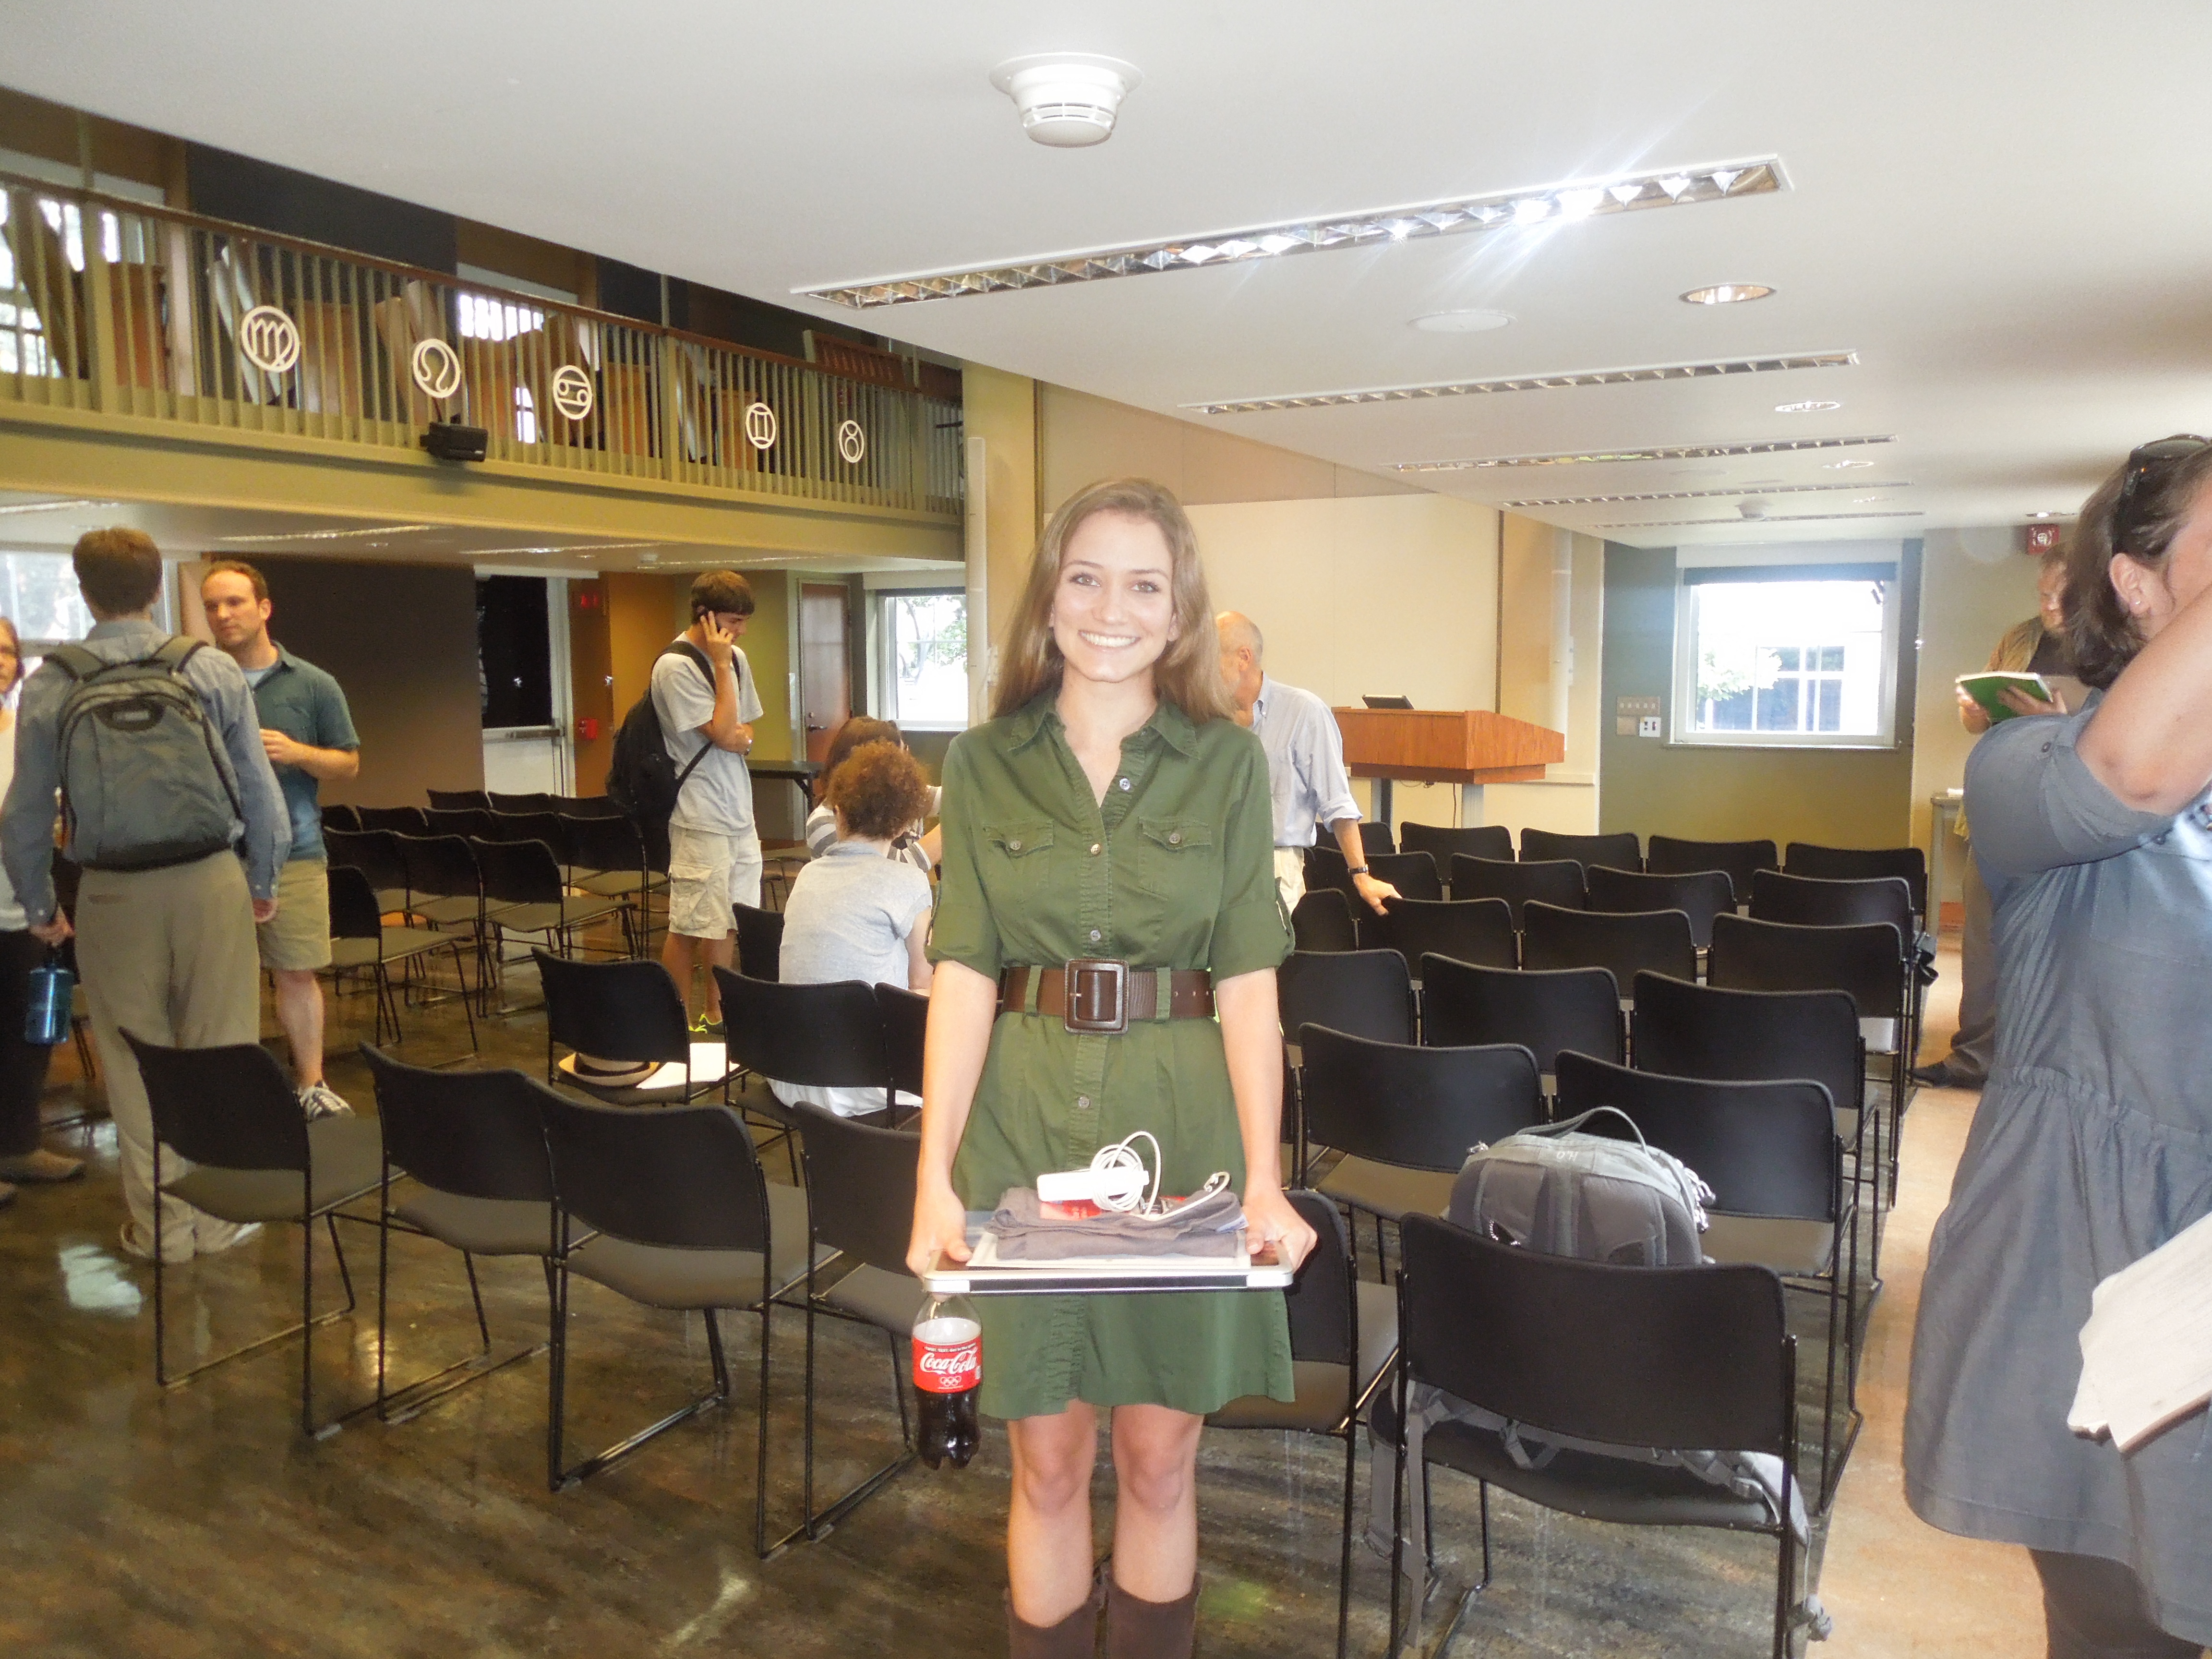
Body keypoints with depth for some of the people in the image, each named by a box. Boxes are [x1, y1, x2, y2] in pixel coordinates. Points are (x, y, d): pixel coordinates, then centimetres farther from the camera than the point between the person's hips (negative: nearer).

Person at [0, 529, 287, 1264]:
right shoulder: (213, 669, -4)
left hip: (113, 893, 1)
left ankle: (161, 1224, 20)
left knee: (136, 1064, 11)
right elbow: (260, 790, -1)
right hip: (210, 880, 0)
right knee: (219, 1053, 9)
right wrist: (264, 883, 12)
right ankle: (220, 1217, 17)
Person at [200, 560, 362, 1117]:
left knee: (298, 971, 6)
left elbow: (348, 763, 6)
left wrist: (296, 754, -12)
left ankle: (311, 1083, 18)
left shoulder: (313, 685, 3)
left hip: (294, 853, 0)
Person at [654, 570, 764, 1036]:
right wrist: (721, 664, -14)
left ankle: (716, 1016, 23)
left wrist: (740, 737, -5)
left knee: (725, 922, 13)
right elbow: (723, 732, -16)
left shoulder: (734, 658, 11)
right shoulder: (675, 666, -12)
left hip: (738, 813, 8)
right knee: (690, 926, -3)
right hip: (700, 817, -8)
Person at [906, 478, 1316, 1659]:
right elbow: (964, 973, -3)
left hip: (1181, 1118, 0)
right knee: (1047, 1459, 11)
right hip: (1022, 1117, 1)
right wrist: (935, 1176, -12)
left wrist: (1265, 1177, -11)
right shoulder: (985, 763, 3)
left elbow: (1248, 979, -3)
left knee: (1158, 1455, 12)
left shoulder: (1227, 763, 1)